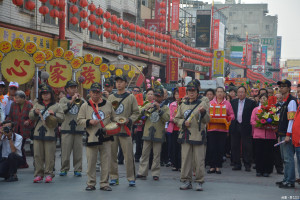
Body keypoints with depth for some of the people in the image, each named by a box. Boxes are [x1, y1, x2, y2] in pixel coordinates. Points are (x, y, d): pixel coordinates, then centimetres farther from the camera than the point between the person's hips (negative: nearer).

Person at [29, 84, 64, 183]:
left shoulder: (56, 106, 8)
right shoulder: (37, 104, 16)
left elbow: (62, 118, 4)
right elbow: (30, 116, 11)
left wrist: (54, 114, -12)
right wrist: (35, 112, -9)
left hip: (50, 133, -3)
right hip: (38, 133, 3)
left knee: (49, 155, -3)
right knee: (38, 155, 2)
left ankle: (49, 174, 5)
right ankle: (38, 174, 8)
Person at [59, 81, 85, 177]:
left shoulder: (81, 100, 14)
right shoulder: (63, 100, 10)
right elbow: (62, 109, -9)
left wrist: (80, 101, -15)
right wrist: (71, 101, -16)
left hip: (78, 128, 1)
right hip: (66, 129, -1)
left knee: (78, 151, 1)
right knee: (65, 150, -3)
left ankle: (77, 169, 7)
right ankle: (64, 169, 6)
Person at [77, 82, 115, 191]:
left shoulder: (108, 104, 9)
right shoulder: (85, 106, 5)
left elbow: (114, 119, 16)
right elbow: (79, 120, 3)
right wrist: (89, 122, -13)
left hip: (106, 137, 1)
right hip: (91, 138, -1)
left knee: (106, 161, 1)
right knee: (91, 162, 2)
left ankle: (104, 183, 10)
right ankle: (91, 184, 12)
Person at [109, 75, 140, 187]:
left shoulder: (131, 97, 5)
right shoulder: (111, 97, 13)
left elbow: (136, 113, 3)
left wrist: (129, 120, -13)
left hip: (125, 129, -3)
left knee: (128, 155, -5)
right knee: (112, 155, 5)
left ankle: (131, 178, 3)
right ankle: (114, 177, 13)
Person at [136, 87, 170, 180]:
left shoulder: (165, 108, 5)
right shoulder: (149, 105, 12)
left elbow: (167, 118, -12)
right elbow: (140, 114, 1)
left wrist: (159, 109, -18)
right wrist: (146, 109, -16)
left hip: (158, 134, -2)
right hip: (147, 133, 2)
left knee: (156, 154, 1)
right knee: (145, 153, 4)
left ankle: (155, 173, 7)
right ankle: (142, 172, 8)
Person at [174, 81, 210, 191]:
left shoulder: (202, 103, 2)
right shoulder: (183, 105, 13)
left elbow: (206, 120, -4)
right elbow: (176, 119, 16)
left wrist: (203, 112, -24)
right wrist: (183, 123, -4)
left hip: (198, 136, -3)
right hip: (185, 136, 4)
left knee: (199, 160, -3)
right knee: (185, 159, 4)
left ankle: (199, 182, 6)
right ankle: (186, 181, 13)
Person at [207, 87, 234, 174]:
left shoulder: (227, 103, 9)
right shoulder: (210, 103, 11)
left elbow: (232, 115, 8)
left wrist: (228, 118, -12)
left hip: (223, 129, 0)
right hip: (212, 128, 1)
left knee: (221, 149, -1)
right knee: (212, 148, -2)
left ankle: (218, 167, 7)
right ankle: (212, 166, 5)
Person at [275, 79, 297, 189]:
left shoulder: (291, 101, -11)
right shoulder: (284, 101, 18)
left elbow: (292, 119, -17)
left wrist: (288, 135, -21)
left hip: (288, 134, -10)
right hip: (283, 134, 10)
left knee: (288, 158, -9)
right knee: (285, 158, 13)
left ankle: (290, 181, -7)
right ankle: (286, 179, 19)